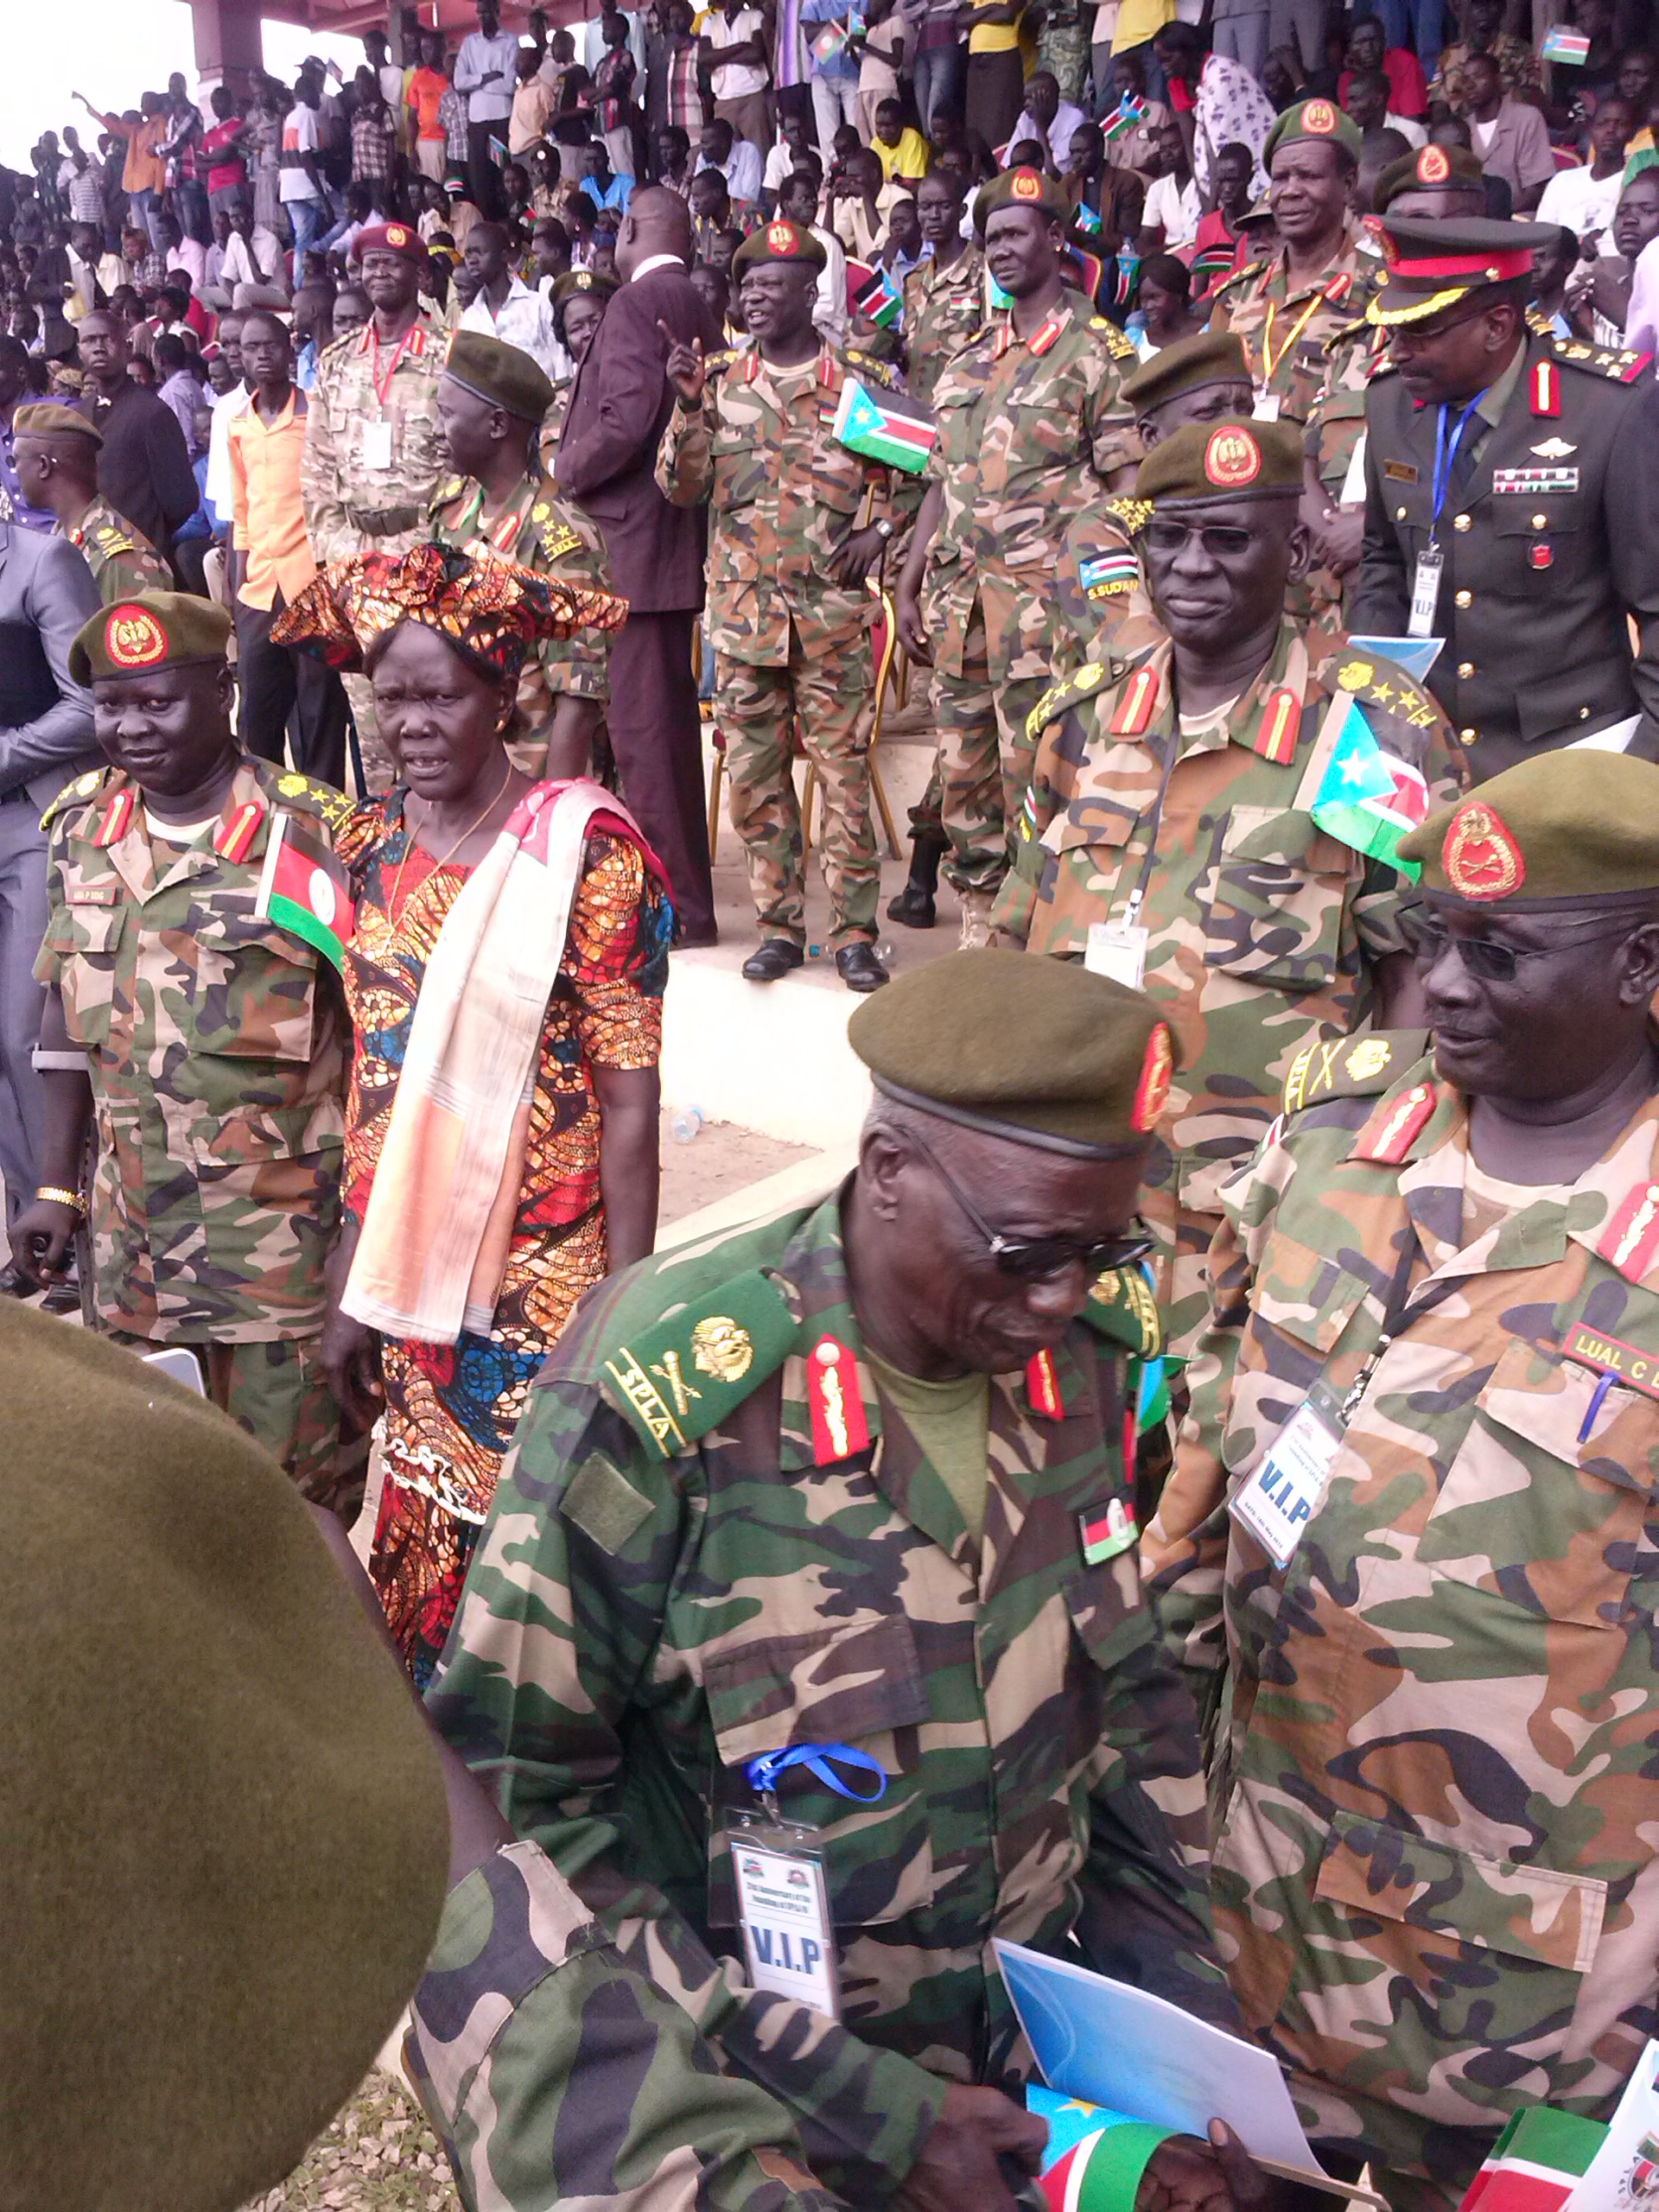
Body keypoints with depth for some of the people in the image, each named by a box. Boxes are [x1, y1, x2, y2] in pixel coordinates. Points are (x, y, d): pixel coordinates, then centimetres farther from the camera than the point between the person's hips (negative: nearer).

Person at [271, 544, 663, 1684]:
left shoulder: (585, 851, -12)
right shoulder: (373, 844, 4)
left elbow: (628, 1106, -11)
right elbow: (371, 1085, 8)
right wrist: (351, 1288, 8)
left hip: (546, 1288, -5)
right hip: (412, 1280, 5)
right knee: (427, 1544, 17)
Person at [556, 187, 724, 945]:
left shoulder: (636, 301, -12)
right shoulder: (695, 307, 15)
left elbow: (627, 418, -23)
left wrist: (564, 472, -8)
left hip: (632, 540, -10)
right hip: (677, 534, 10)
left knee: (642, 725, -7)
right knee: (668, 716, 16)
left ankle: (674, 905, -3)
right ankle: (684, 891, 25)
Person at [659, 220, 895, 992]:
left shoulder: (859, 380, 5)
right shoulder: (720, 382, 9)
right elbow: (682, 488, 4)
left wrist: (874, 530, -6)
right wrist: (690, 408, -10)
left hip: (832, 608, -2)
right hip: (743, 610, 2)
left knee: (845, 770, -1)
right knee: (755, 774, 5)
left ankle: (853, 931, 6)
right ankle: (780, 927, 15)